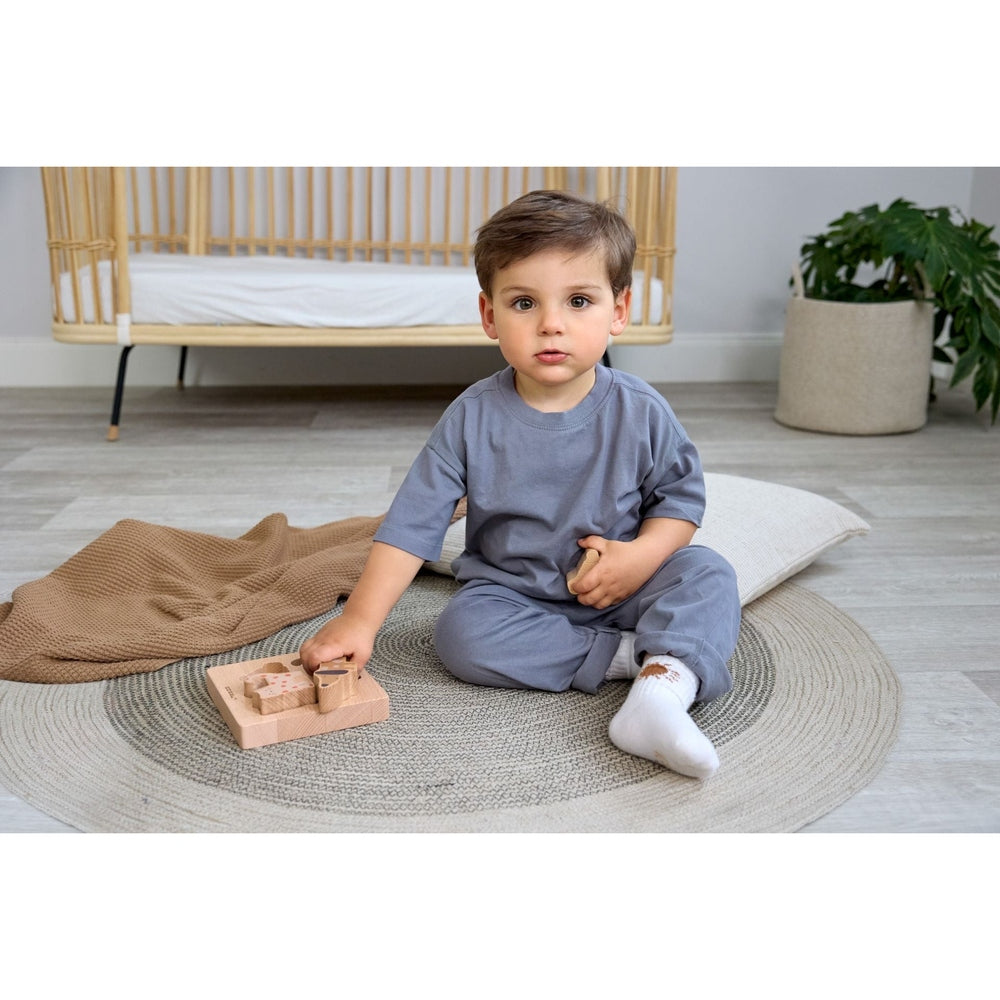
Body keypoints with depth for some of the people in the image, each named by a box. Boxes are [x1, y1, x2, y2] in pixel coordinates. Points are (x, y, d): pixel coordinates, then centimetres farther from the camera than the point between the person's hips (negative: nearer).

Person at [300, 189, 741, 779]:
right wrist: (360, 619, -21)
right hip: (511, 590, 0)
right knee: (462, 632, -28)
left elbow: (683, 494, 1)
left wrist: (641, 556, -20)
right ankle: (629, 655, -23)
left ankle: (663, 683, -44)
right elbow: (412, 523, -13)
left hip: (621, 585, 1)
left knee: (708, 574, -22)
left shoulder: (640, 412, -11)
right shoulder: (473, 419, -12)